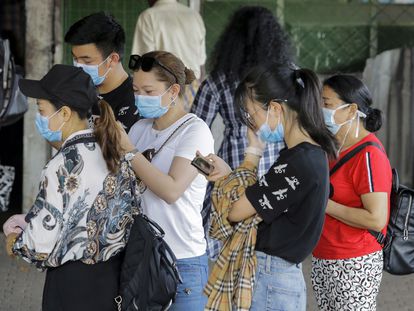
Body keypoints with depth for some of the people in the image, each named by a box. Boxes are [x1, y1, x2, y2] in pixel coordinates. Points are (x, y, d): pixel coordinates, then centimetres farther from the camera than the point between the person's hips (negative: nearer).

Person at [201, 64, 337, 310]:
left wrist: (253, 153, -5)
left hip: (269, 282, -9)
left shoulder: (298, 162, -20)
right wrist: (228, 174, 2)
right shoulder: (312, 154, 10)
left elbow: (235, 211, -15)